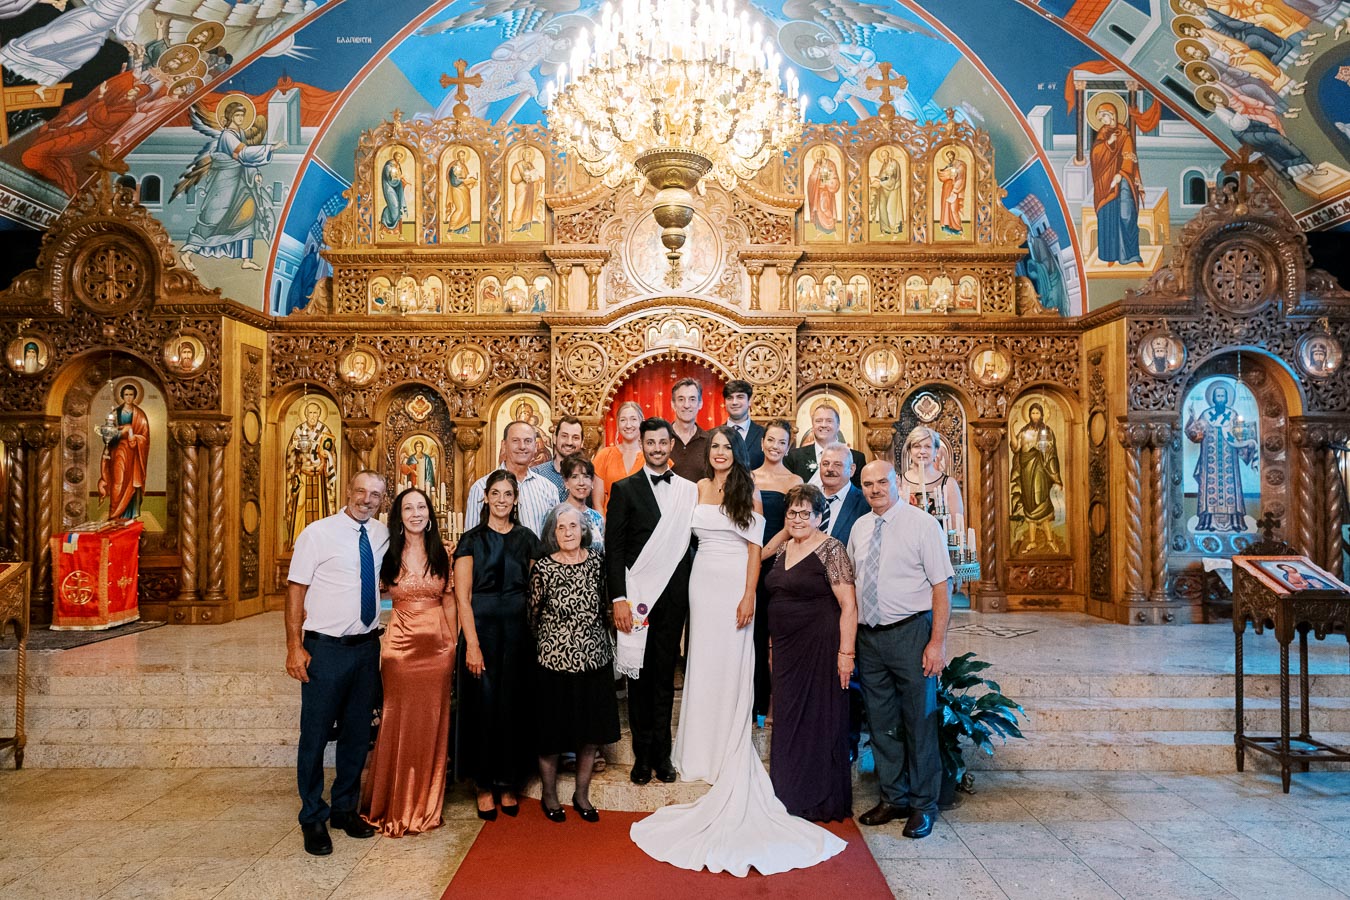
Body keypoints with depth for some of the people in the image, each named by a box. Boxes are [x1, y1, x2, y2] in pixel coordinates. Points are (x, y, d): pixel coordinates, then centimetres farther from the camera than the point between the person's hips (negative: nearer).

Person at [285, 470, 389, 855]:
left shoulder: (383, 535, 6)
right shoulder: (318, 533, -7)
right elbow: (296, 590, -8)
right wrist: (294, 646, -15)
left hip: (367, 647, 5)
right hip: (325, 649, -4)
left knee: (358, 734, 14)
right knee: (316, 734, 4)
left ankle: (345, 809, 32)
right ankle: (313, 818, 22)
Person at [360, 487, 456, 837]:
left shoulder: (442, 554, 4)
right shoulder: (389, 554, 1)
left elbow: (450, 602, 7)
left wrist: (453, 643, 5)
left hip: (437, 647, 1)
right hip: (400, 646, -1)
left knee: (431, 724, 9)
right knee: (397, 724, 5)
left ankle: (426, 806, 24)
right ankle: (394, 807, 22)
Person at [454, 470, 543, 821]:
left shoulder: (527, 539, 7)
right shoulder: (471, 540, -1)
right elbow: (462, 597, -6)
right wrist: (472, 645, -13)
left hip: (518, 632, 2)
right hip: (482, 630, -2)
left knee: (513, 706, 8)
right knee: (483, 706, 3)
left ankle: (508, 784, 23)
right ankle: (484, 785, 19)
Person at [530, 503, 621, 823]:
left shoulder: (597, 559, -1)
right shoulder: (544, 568, -11)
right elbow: (532, 614, -1)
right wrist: (547, 645, 4)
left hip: (595, 660, 3)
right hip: (555, 663, -3)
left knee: (592, 731, 13)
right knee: (552, 735, 10)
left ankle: (582, 794, 33)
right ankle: (549, 795, 33)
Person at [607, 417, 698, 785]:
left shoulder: (689, 490, 7)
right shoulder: (625, 489, 1)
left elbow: (692, 543, 8)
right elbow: (614, 548, -3)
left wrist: (690, 596, 1)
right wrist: (618, 599, -11)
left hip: (673, 596, 2)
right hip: (637, 595, -2)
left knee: (665, 675, 9)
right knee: (640, 676, 7)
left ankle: (661, 753, 21)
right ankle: (643, 755, 19)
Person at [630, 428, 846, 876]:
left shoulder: (748, 491, -2)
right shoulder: (699, 488, 8)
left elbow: (755, 547, -5)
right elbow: (693, 535, 11)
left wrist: (749, 595, -14)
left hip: (735, 583, -3)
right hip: (703, 581, 4)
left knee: (732, 666, 1)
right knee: (704, 663, 10)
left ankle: (732, 754, 14)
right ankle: (706, 748, 23)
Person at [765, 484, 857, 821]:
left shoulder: (831, 550, -10)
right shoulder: (783, 549, 12)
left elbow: (848, 605, -14)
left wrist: (846, 652, -20)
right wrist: (776, 646, 14)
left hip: (820, 647, -7)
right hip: (786, 648, 7)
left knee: (820, 721, 3)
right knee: (788, 720, 12)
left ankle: (822, 801, 18)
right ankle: (791, 796, 26)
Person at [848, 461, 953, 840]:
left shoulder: (923, 524, -7)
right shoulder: (859, 528, 9)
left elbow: (941, 586, -9)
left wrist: (937, 642, -15)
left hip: (910, 633, -5)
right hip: (868, 636, 5)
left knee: (919, 722, 4)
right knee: (881, 723, 13)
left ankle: (923, 806, 20)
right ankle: (893, 798, 28)